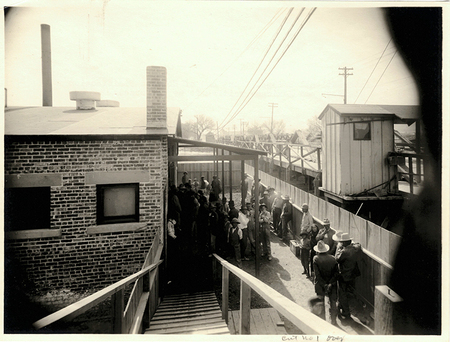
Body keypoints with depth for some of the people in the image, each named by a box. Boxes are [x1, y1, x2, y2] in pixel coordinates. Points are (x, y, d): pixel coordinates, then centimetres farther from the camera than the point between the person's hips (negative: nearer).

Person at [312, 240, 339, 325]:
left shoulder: (316, 259, -13)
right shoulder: (333, 258, -5)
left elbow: (317, 274, -18)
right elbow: (336, 273, -9)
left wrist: (324, 285, -13)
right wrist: (331, 283, -11)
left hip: (320, 285, -1)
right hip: (332, 286, 1)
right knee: (332, 302, 13)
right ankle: (333, 321, 17)